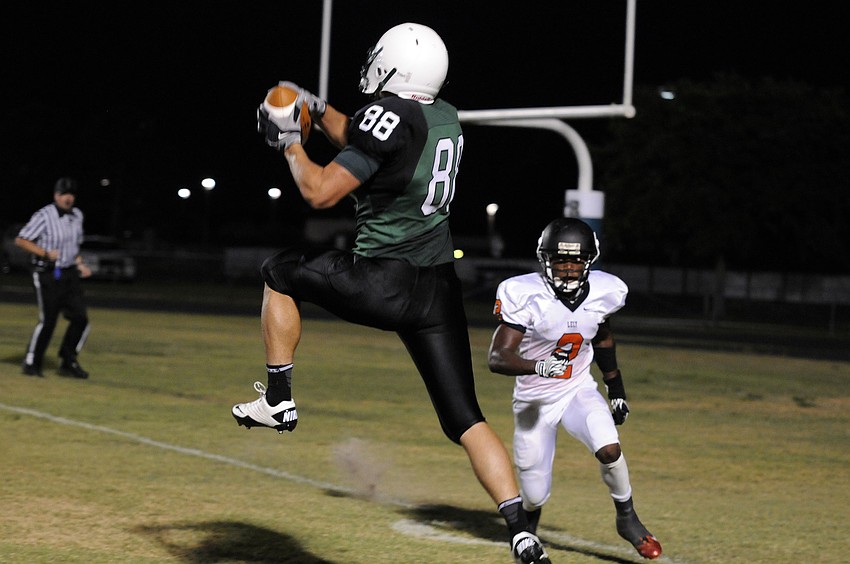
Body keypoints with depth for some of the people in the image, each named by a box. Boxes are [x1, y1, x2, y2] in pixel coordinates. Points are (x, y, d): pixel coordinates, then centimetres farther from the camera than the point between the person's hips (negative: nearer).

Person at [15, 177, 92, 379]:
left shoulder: (77, 216, 10)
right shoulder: (44, 216, -12)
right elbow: (21, 240, -13)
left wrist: (80, 264, 10)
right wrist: (45, 253, -21)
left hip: (70, 275, 6)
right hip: (47, 276, -6)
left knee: (81, 319, -1)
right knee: (47, 321, -7)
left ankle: (68, 362, 12)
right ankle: (32, 363, 8)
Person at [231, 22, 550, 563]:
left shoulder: (389, 117, -14)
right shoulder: (447, 117, 10)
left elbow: (321, 192, -13)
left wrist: (289, 141, 2)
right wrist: (319, 111, 31)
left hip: (383, 285, -7)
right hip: (440, 290, 7)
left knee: (280, 272, 20)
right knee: (464, 417, 6)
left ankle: (278, 400, 23)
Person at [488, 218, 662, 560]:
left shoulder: (603, 293, -10)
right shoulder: (524, 295, -23)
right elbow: (497, 357, -28)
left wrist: (616, 387, 15)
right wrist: (537, 366, -46)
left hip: (578, 391, 2)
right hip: (534, 400, -2)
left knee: (609, 449, -27)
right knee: (535, 498, 2)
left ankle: (627, 519, -1)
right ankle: (526, 529, 41)